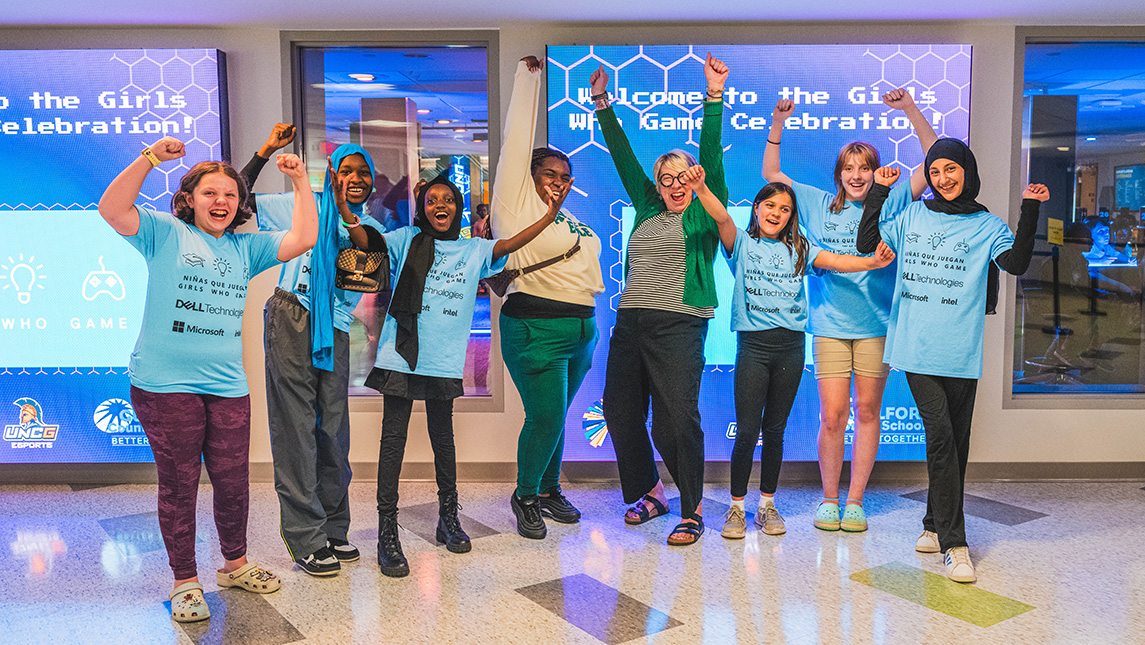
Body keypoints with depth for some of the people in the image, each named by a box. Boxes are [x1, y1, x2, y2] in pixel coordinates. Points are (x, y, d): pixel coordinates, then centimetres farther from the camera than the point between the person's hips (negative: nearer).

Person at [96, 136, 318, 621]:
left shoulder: (245, 248, 14)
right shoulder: (166, 233, 4)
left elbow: (303, 238, 6)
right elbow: (112, 209, -11)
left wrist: (300, 183, 1)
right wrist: (150, 158, -16)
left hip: (227, 387, 4)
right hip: (165, 385, -3)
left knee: (232, 481, 10)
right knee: (178, 485, 5)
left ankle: (235, 564, 31)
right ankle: (185, 582, 19)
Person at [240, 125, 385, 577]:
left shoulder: (367, 225, 16)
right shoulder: (304, 205, 9)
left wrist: (348, 215, -12)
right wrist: (266, 151, -2)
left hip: (334, 328, 4)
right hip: (290, 317, -3)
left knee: (334, 428, 5)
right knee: (296, 426, -5)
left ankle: (334, 530, 18)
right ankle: (307, 540, 1)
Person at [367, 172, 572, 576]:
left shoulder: (473, 250, 11)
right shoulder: (407, 240, 6)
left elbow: (508, 246, 0)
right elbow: (370, 240, -6)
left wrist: (550, 217, -10)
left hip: (444, 361, 2)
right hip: (401, 355, -2)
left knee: (443, 438, 14)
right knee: (394, 438, -2)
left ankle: (448, 517, 30)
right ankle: (387, 532, 4)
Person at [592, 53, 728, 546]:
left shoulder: (705, 213, 7)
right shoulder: (647, 209, 20)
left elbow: (712, 157, -3)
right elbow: (623, 158, 23)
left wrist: (714, 98, -12)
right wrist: (603, 106, 23)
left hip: (678, 325, -6)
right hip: (630, 322, 6)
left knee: (677, 418, -9)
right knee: (620, 413, 8)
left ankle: (691, 511, 5)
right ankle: (649, 492, 29)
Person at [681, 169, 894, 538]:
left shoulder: (798, 249, 12)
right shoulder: (742, 244, 4)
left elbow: (836, 261, 0)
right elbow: (722, 218, -13)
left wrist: (871, 262, -19)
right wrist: (701, 189, -32)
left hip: (790, 345, 3)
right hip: (752, 344, -3)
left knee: (775, 429, 9)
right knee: (747, 431, -4)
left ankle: (767, 505, 21)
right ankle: (736, 507, 10)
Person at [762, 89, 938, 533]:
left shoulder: (891, 204, 4)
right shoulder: (820, 205, 9)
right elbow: (771, 175, 13)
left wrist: (910, 109, -10)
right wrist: (777, 124, 3)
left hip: (877, 325, 0)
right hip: (831, 324, 0)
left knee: (867, 413, 6)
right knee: (832, 416, -2)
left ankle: (855, 501, 18)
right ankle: (828, 499, 15)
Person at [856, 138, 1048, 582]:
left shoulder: (987, 226, 7)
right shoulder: (911, 216, 12)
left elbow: (1016, 263, -7)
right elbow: (866, 244, 9)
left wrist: (1030, 210, -14)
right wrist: (879, 191, 5)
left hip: (961, 353, 1)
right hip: (917, 347, -1)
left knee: (956, 442, 8)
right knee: (940, 436, -10)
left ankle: (936, 525, 26)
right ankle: (953, 543, -6)